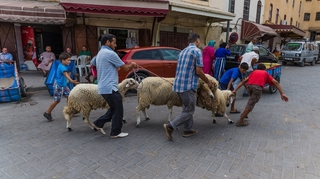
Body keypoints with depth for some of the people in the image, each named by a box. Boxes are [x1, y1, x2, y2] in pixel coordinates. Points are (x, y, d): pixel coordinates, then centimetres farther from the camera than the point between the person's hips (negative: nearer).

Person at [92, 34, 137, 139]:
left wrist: (129, 66, 15)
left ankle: (98, 123, 24)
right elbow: (125, 68, -10)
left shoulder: (100, 53, 17)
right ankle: (115, 133, 13)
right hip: (110, 87, -10)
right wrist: (132, 65, 11)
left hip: (103, 87, 10)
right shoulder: (110, 53, -14)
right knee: (118, 110, 3)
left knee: (114, 109, 21)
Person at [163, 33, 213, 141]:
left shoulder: (183, 51, 18)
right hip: (188, 85, -9)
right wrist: (208, 82, 4)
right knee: (189, 111, 3)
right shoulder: (197, 51, -8)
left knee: (187, 108, 20)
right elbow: (198, 71, -12)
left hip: (178, 84, 9)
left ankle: (187, 130, 27)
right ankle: (170, 126, -3)